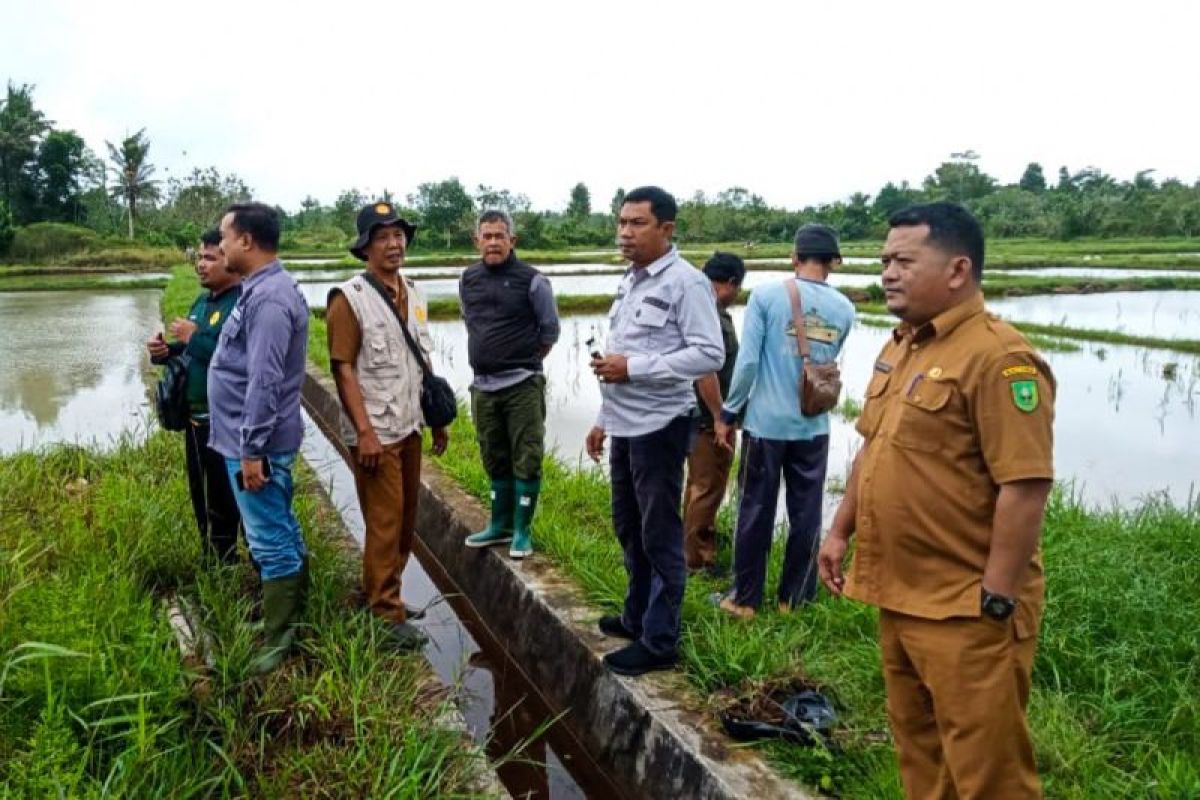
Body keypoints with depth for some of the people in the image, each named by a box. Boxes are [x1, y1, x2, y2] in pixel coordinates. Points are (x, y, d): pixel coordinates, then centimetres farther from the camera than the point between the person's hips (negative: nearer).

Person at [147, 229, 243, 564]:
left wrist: (193, 337, -22)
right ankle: (213, 561, 36)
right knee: (203, 496, 20)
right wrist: (166, 351, 1)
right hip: (196, 416, 10)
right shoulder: (202, 301, 12)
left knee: (226, 502, 1)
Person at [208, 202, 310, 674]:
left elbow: (263, 381, -26)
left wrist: (251, 449, -24)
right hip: (255, 438, 11)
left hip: (256, 443, -11)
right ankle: (294, 615, 33)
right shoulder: (263, 288, 12)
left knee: (270, 542, 0)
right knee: (282, 533, 19)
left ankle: (279, 641, 11)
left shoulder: (268, 297, -22)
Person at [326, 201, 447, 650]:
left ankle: (383, 595, 30)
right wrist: (365, 432, -19)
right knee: (384, 523, -1)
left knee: (407, 519, 14)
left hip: (410, 427, 7)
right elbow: (343, 369, -14)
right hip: (376, 433, -7)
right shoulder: (349, 298, -11)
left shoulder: (413, 295, 10)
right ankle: (387, 615, 12)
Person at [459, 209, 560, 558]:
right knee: (495, 460, 14)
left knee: (526, 460, -1)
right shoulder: (467, 281, 7)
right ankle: (500, 525, 27)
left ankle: (522, 531, 11)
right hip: (482, 386, 5)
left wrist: (526, 361, 8)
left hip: (522, 386, -5)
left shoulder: (531, 280, -7)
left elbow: (550, 329, 2)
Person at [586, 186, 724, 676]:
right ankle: (637, 617, 36)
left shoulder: (686, 282, -14)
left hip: (660, 427, -9)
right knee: (629, 529, 19)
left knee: (660, 537, 1)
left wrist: (633, 367, -21)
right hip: (625, 427, 9)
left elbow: (709, 356, -21)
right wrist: (603, 419, 19)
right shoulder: (630, 282, 13)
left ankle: (659, 642, 13)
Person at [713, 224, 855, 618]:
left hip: (766, 423, -2)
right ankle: (795, 598, 21)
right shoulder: (844, 309, 0)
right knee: (806, 515, 12)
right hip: (814, 426, 3)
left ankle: (745, 598, 16)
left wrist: (728, 413, -2)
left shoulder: (766, 296, -10)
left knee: (756, 512, 7)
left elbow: (747, 361, -11)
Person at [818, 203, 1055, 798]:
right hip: (898, 594, 8)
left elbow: (1025, 485, -23)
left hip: (965, 609, -8)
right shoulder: (900, 347, 10)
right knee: (916, 741, 22)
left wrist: (996, 600, -21)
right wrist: (841, 531, 16)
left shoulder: (998, 358, -19)